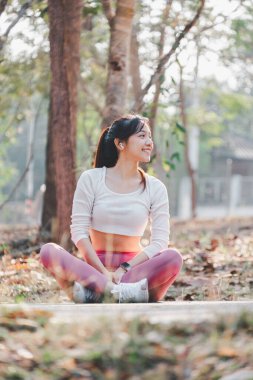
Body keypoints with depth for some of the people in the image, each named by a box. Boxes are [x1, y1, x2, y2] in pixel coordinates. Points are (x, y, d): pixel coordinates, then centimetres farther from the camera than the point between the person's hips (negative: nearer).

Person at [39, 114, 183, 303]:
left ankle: (93, 291, -38)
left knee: (173, 257, -29)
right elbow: (79, 231, -3)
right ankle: (124, 292, -41)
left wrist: (124, 269, -16)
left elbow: (160, 242, -2)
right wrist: (103, 272, -16)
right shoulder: (91, 179, 4)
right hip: (95, 265, 0)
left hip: (133, 266, 1)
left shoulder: (155, 188, 6)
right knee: (49, 251, -28)